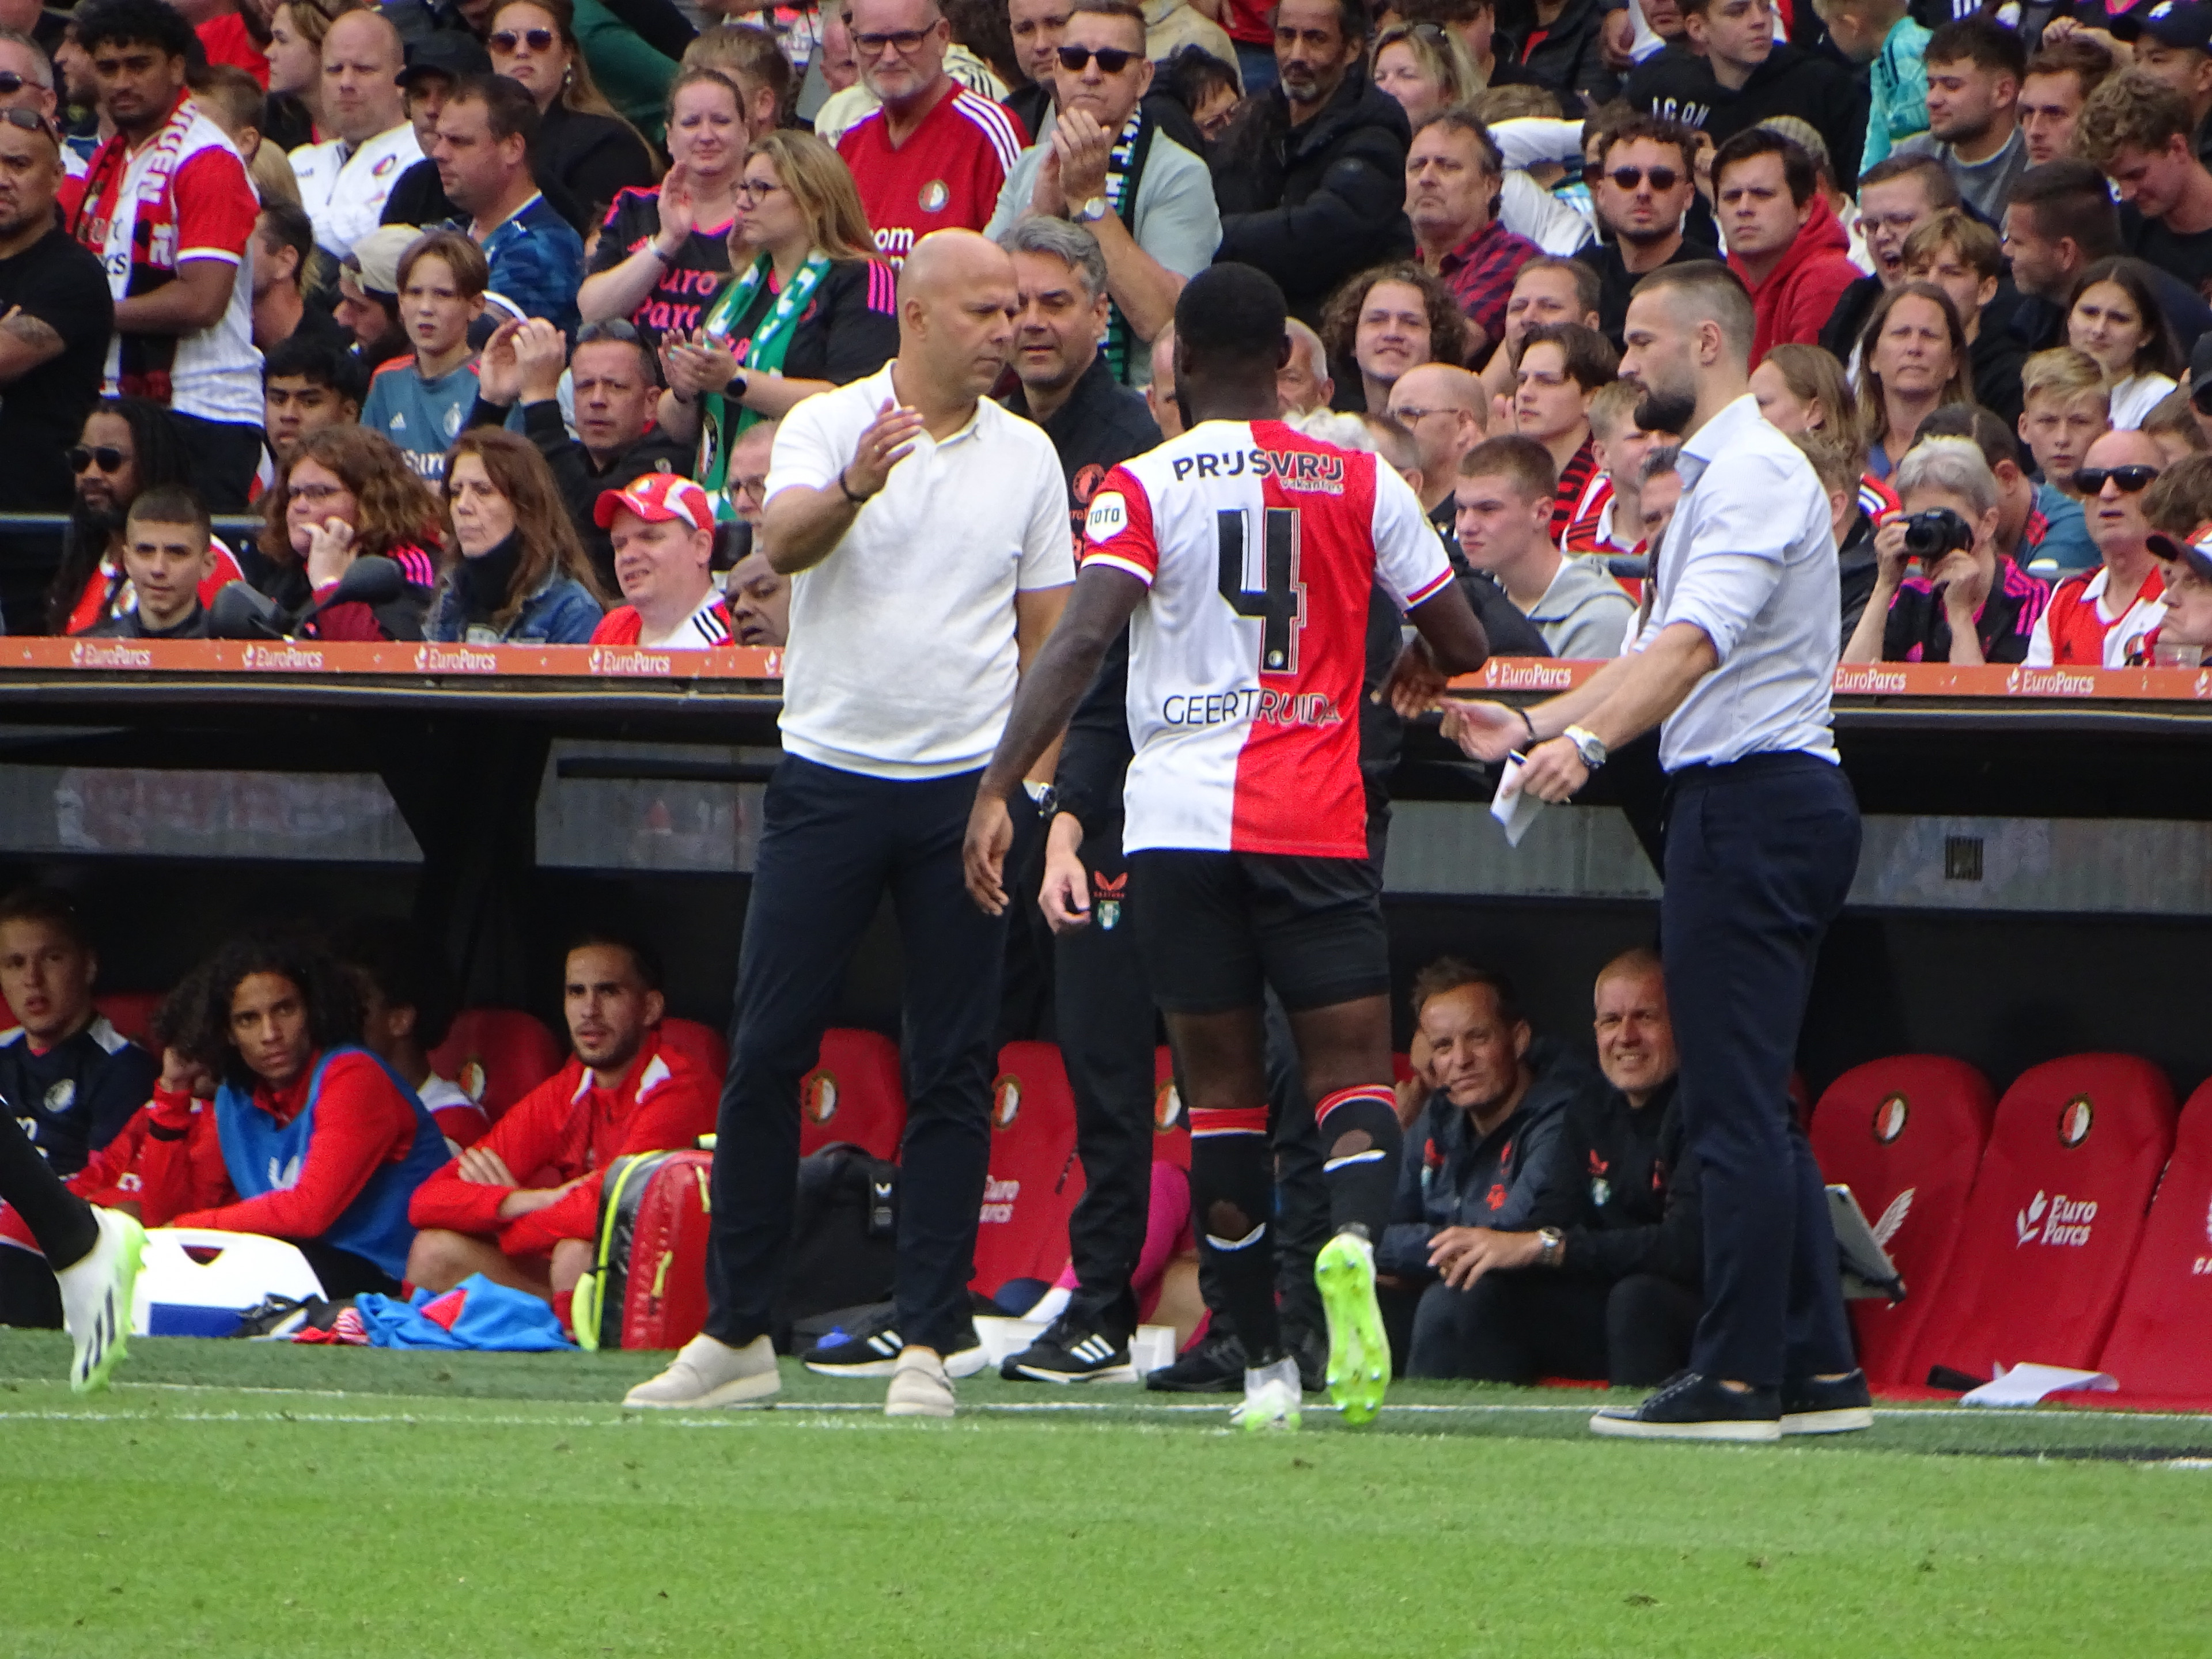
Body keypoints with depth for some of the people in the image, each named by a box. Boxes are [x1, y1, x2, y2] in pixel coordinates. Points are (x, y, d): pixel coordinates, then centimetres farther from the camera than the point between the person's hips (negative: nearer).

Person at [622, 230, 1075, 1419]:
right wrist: (852, 491, -42)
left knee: (952, 1072, -1)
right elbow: (784, 541, -20)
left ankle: (928, 1342, 3)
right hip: (829, 774, -1)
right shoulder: (829, 425, -1)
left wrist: (1033, 787, 1)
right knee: (764, 1053, -2)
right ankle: (735, 1334, 6)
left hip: (966, 784, 1)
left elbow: (1047, 629, 11)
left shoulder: (1028, 458, 7)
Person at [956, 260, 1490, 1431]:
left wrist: (999, 786, -17)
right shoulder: (1361, 482, 7)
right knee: (1350, 1063, 2)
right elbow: (1461, 643, 12)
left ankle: (1264, 1364, 5)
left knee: (1219, 1086, 7)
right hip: (1317, 820, 1)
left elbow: (1083, 639, -14)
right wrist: (1419, 675, 35)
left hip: (1180, 818, -1)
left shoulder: (1145, 487, 0)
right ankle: (1354, 1231, -31)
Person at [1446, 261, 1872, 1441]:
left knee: (1733, 1108, -10)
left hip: (1752, 801, -11)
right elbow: (1667, 649, 27)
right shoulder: (1718, 475, 22)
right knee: (1752, 1109, 11)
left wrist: (1587, 741, -40)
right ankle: (1819, 1367, 12)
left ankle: (1736, 1377, -10)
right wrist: (1534, 723, 18)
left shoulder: (1751, 473, -12)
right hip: (1770, 802, 11)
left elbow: (1696, 644, -27)